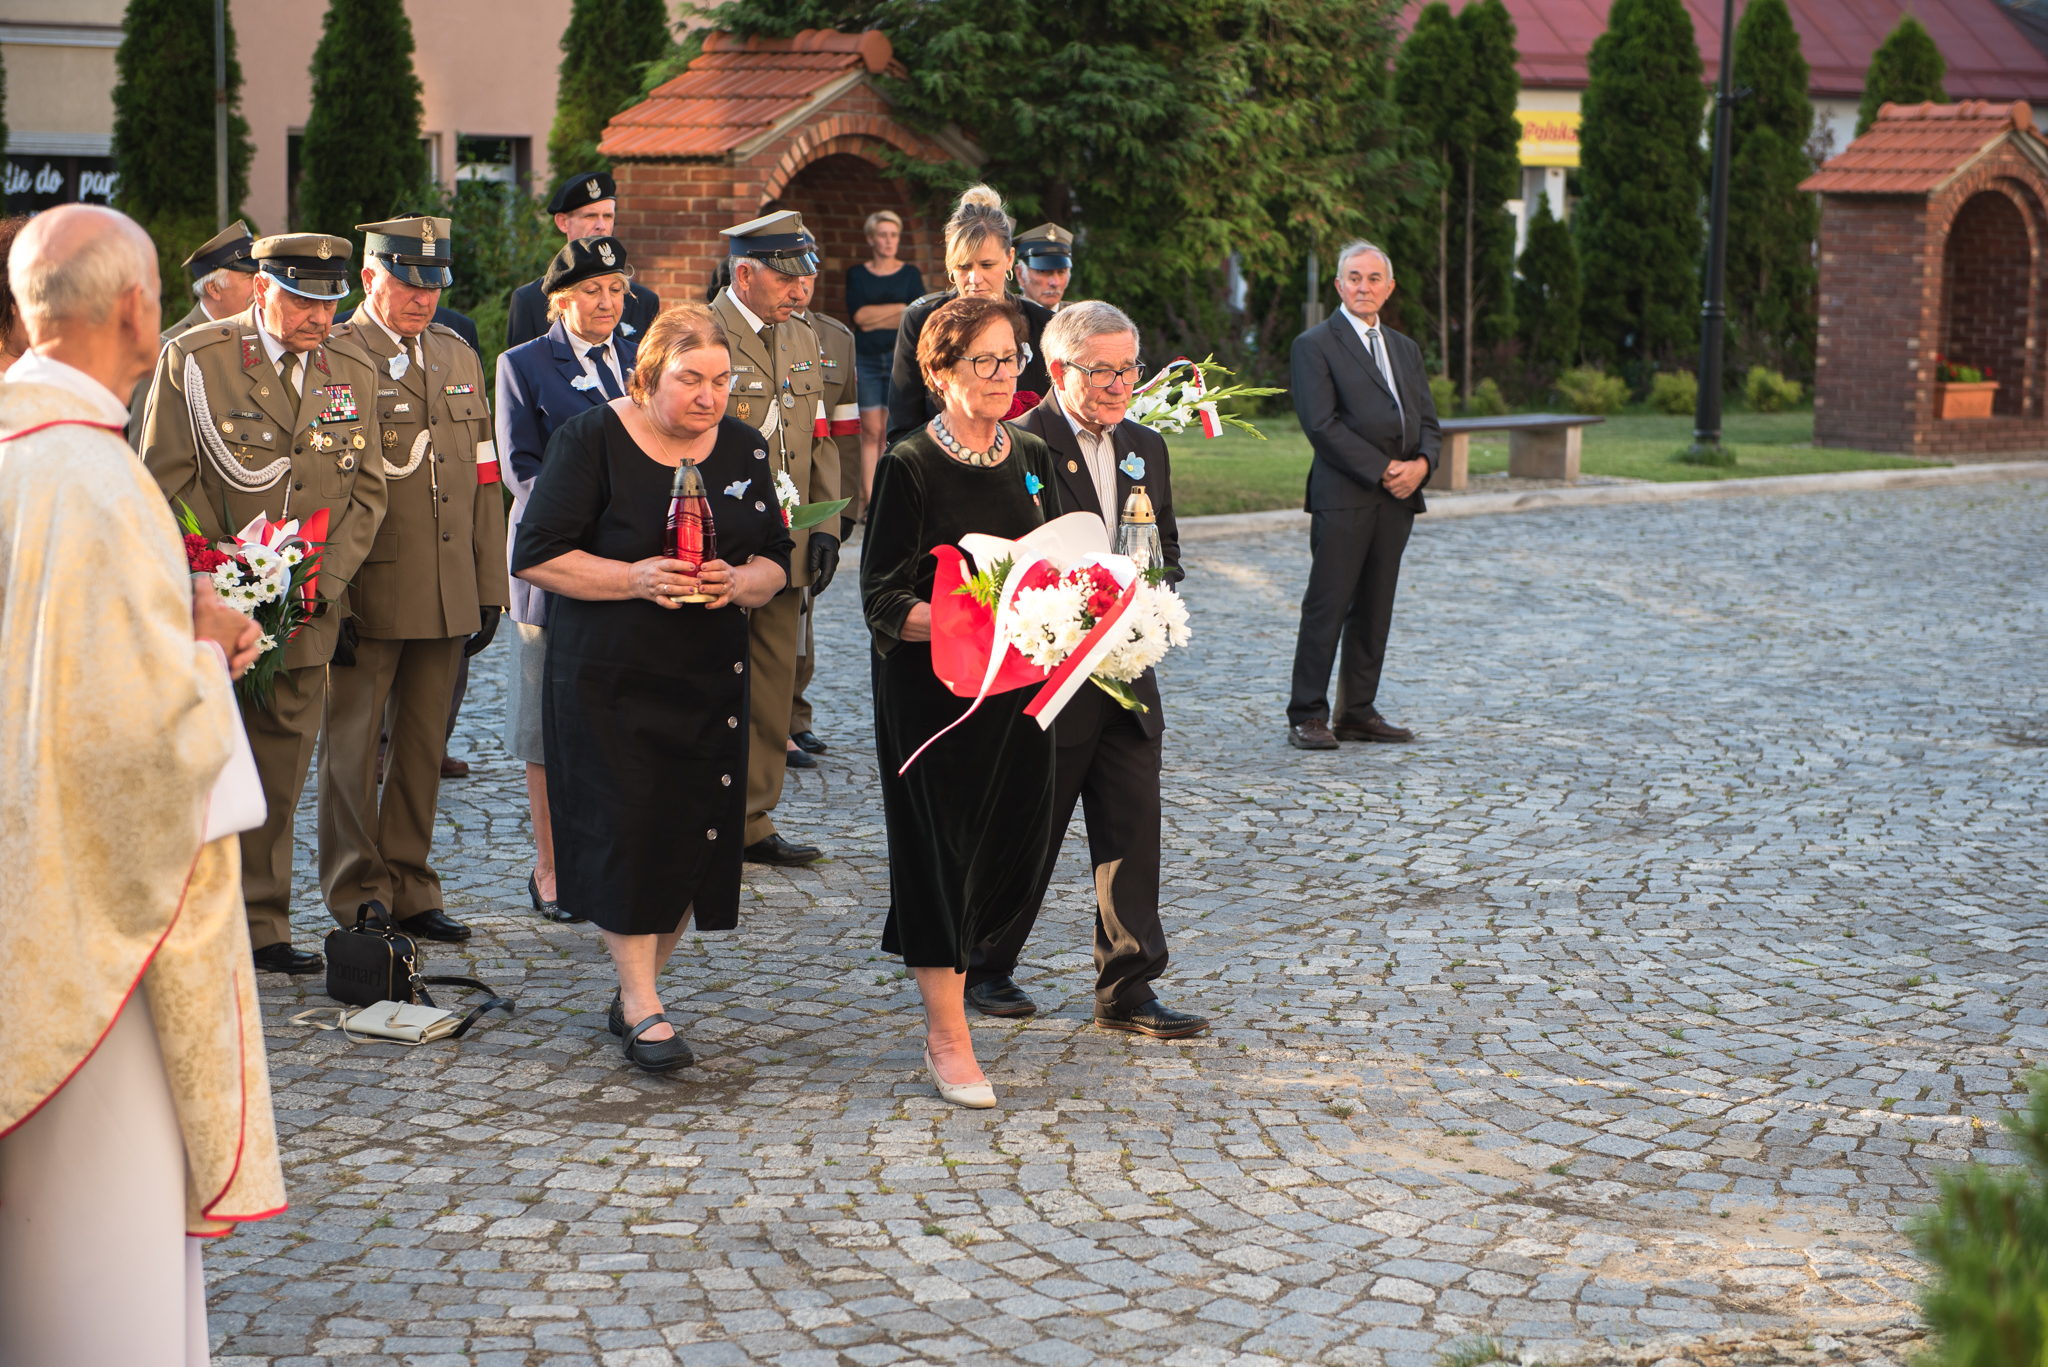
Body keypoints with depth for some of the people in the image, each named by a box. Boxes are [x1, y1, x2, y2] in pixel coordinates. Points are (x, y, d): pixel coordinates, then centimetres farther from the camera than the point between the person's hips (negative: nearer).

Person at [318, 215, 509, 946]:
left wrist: (490, 586, 12)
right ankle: (358, 898, 10)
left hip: (447, 595, 5)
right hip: (366, 594, -5)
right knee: (353, 745, 2)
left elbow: (484, 481, 16)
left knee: (423, 746, 11)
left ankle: (410, 890, 20)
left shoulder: (459, 357, 15)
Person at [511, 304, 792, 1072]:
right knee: (627, 833, -9)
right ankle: (643, 1009, -1)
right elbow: (536, 555, -9)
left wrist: (741, 582, -12)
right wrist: (635, 578, -20)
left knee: (695, 836, 2)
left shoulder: (741, 447, 8)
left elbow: (776, 561, 11)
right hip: (609, 677, -4)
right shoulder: (592, 440, -5)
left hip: (712, 676, 4)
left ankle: (634, 991, 20)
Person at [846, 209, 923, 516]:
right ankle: (868, 499, -4)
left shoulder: (910, 274, 10)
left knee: (892, 431, -5)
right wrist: (902, 307, -5)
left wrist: (874, 319, -6)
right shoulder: (857, 274, 10)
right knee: (871, 430, -4)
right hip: (866, 360, 1)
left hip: (900, 357, 0)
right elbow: (858, 314, -4)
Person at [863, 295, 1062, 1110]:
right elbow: (882, 598, -13)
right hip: (930, 685, -6)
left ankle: (942, 963, 36)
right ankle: (948, 1036, 8)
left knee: (1017, 839, 7)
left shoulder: (1032, 459, 9)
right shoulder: (910, 467, -10)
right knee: (940, 843, -1)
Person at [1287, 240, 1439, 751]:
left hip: (1397, 497, 6)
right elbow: (1321, 424, -10)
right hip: (1343, 496, -6)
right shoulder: (1315, 345, -1)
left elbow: (1428, 423, 18)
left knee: (1374, 609, 7)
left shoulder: (1405, 349, 20)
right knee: (1327, 607, -6)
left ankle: (1357, 712, 13)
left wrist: (1421, 464, -4)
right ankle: (1307, 717, -2)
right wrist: (1382, 469, -14)